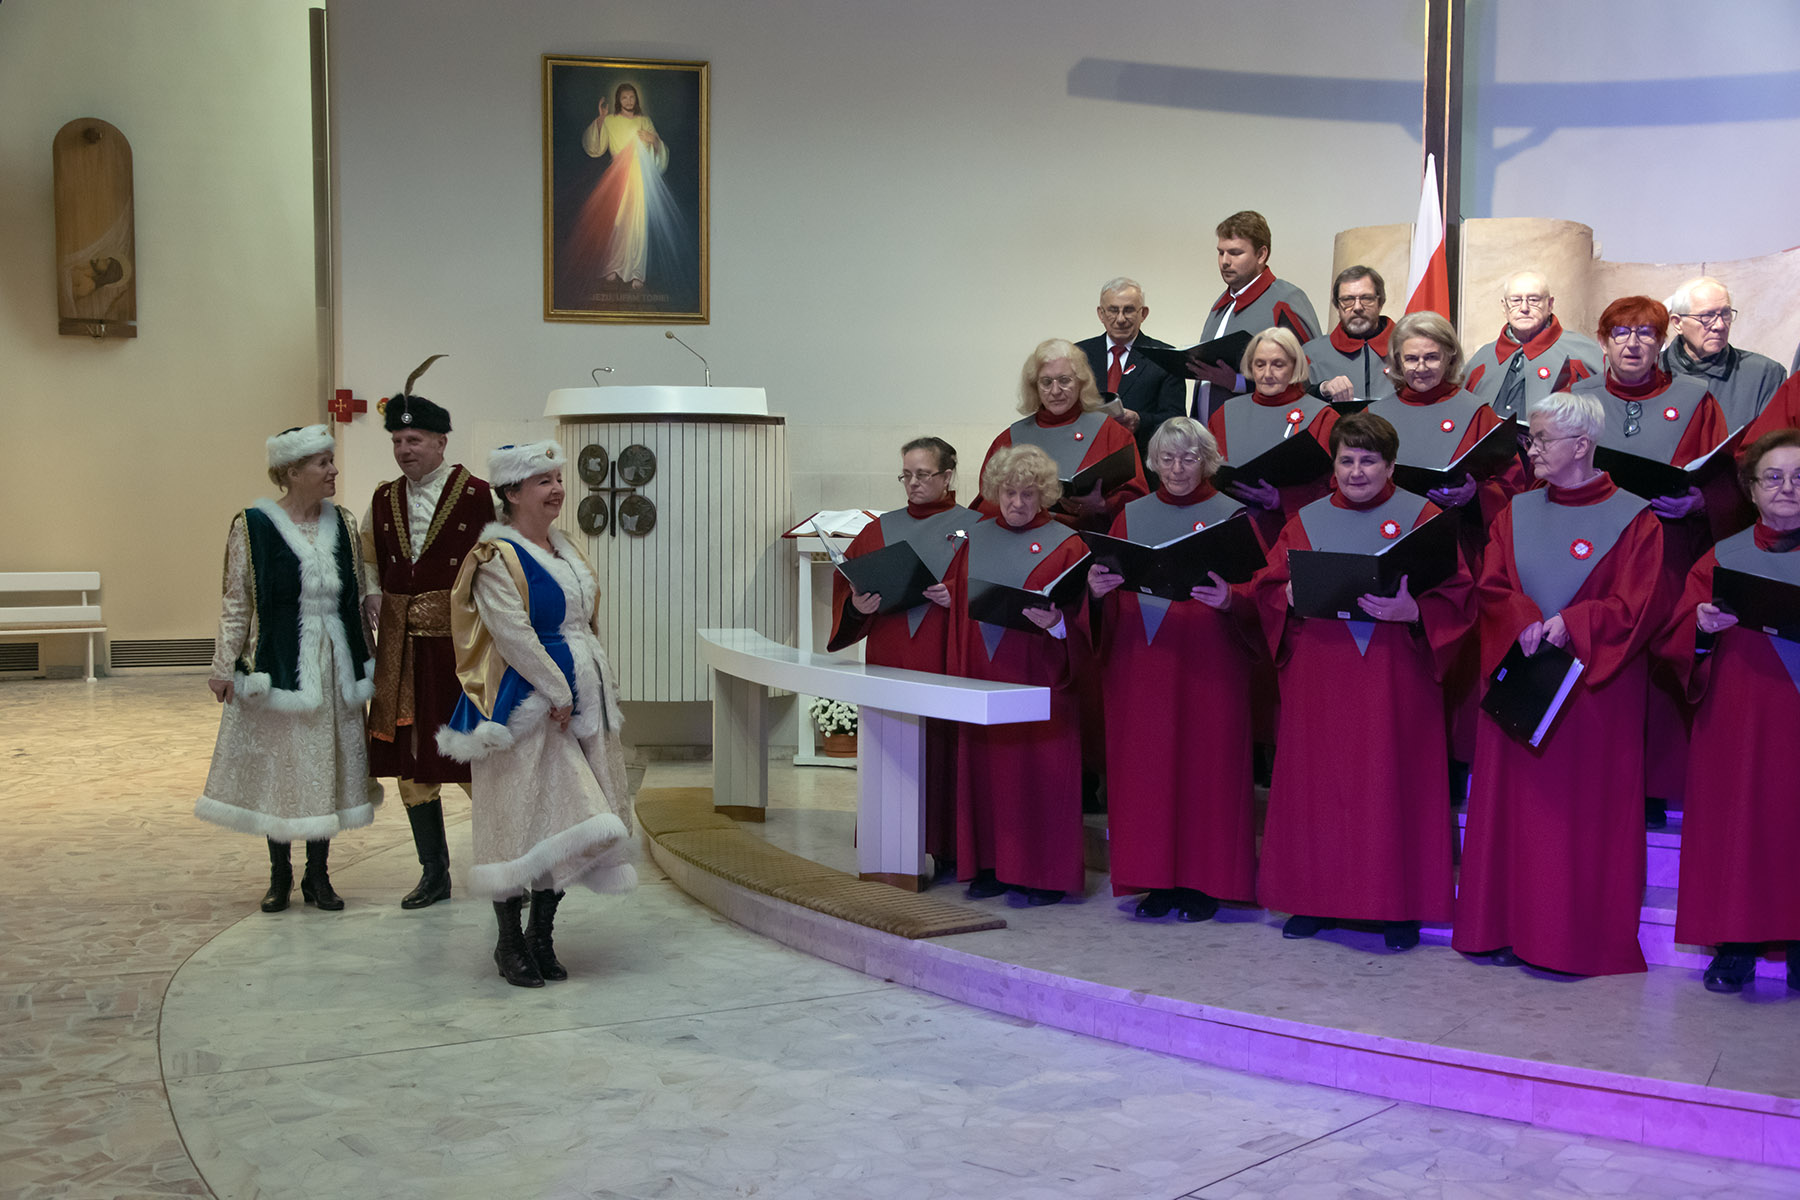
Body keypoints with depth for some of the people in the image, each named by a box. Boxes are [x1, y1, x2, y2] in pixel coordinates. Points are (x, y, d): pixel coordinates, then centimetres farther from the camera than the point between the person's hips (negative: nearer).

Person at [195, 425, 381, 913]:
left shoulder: (342, 524, 6)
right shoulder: (253, 525, -7)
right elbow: (236, 602, -4)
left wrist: (364, 661, 13)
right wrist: (225, 666, -6)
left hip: (333, 666, 4)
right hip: (277, 665, -4)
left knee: (327, 766, 8)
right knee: (277, 766, 5)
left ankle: (318, 873, 19)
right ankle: (280, 873, 20)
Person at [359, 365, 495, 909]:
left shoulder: (478, 497, -8)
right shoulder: (383, 501, 9)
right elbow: (368, 556, 23)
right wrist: (373, 595, 8)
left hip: (459, 645, -5)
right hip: (402, 649, 6)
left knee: (474, 759, 0)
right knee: (411, 761, 10)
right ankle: (434, 874, 22)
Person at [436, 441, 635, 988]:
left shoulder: (564, 548, 14)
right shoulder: (497, 557, -11)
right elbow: (514, 636, -18)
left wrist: (598, 690, 10)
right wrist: (557, 692, -16)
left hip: (577, 699, 8)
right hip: (524, 705, -8)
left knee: (565, 819, 8)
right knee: (520, 818, -2)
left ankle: (542, 936, 19)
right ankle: (509, 942, 11)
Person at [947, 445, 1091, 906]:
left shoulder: (1065, 544, -1)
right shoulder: (975, 539, 12)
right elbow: (958, 602, 12)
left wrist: (1055, 620, -27)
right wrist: (959, 670, 5)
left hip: (1039, 677, -4)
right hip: (984, 674, 4)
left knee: (1040, 771, -3)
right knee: (986, 768, 6)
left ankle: (1047, 872, 5)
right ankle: (992, 866, 15)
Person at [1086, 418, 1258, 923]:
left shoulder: (1229, 515, 3)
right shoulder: (1132, 516, 13)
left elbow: (1252, 595, -5)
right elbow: (1111, 597, 10)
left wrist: (1227, 599, -25)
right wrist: (1098, 588, -11)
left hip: (1207, 666, -3)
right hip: (1139, 663, 3)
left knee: (1206, 764, -2)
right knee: (1144, 765, 3)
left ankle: (1203, 881, 7)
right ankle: (1158, 879, 12)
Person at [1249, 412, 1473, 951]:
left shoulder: (1421, 516, 2)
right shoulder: (1307, 521, 12)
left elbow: (1456, 595, -5)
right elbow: (1267, 587, 9)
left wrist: (1409, 611, -22)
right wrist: (1292, 597, -12)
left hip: (1394, 677, -3)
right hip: (1319, 673, 3)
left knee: (1391, 781, -1)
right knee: (1318, 781, 4)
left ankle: (1399, 906, 9)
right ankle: (1316, 899, 15)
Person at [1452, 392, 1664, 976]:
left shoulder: (1634, 519, -3)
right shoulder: (1516, 513, 10)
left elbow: (1633, 606, -8)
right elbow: (1490, 587, 5)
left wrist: (1570, 625, -20)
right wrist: (1525, 621, -14)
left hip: (1594, 689, -4)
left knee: (1588, 811, 0)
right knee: (1514, 805, 6)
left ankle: (1585, 938, 8)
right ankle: (1508, 927, 14)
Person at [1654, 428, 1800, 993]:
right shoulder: (1721, 559, 11)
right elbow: (1675, 640, 6)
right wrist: (1703, 624, -16)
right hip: (1735, 719, 1)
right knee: (1736, 821, 0)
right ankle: (1737, 946, 8)